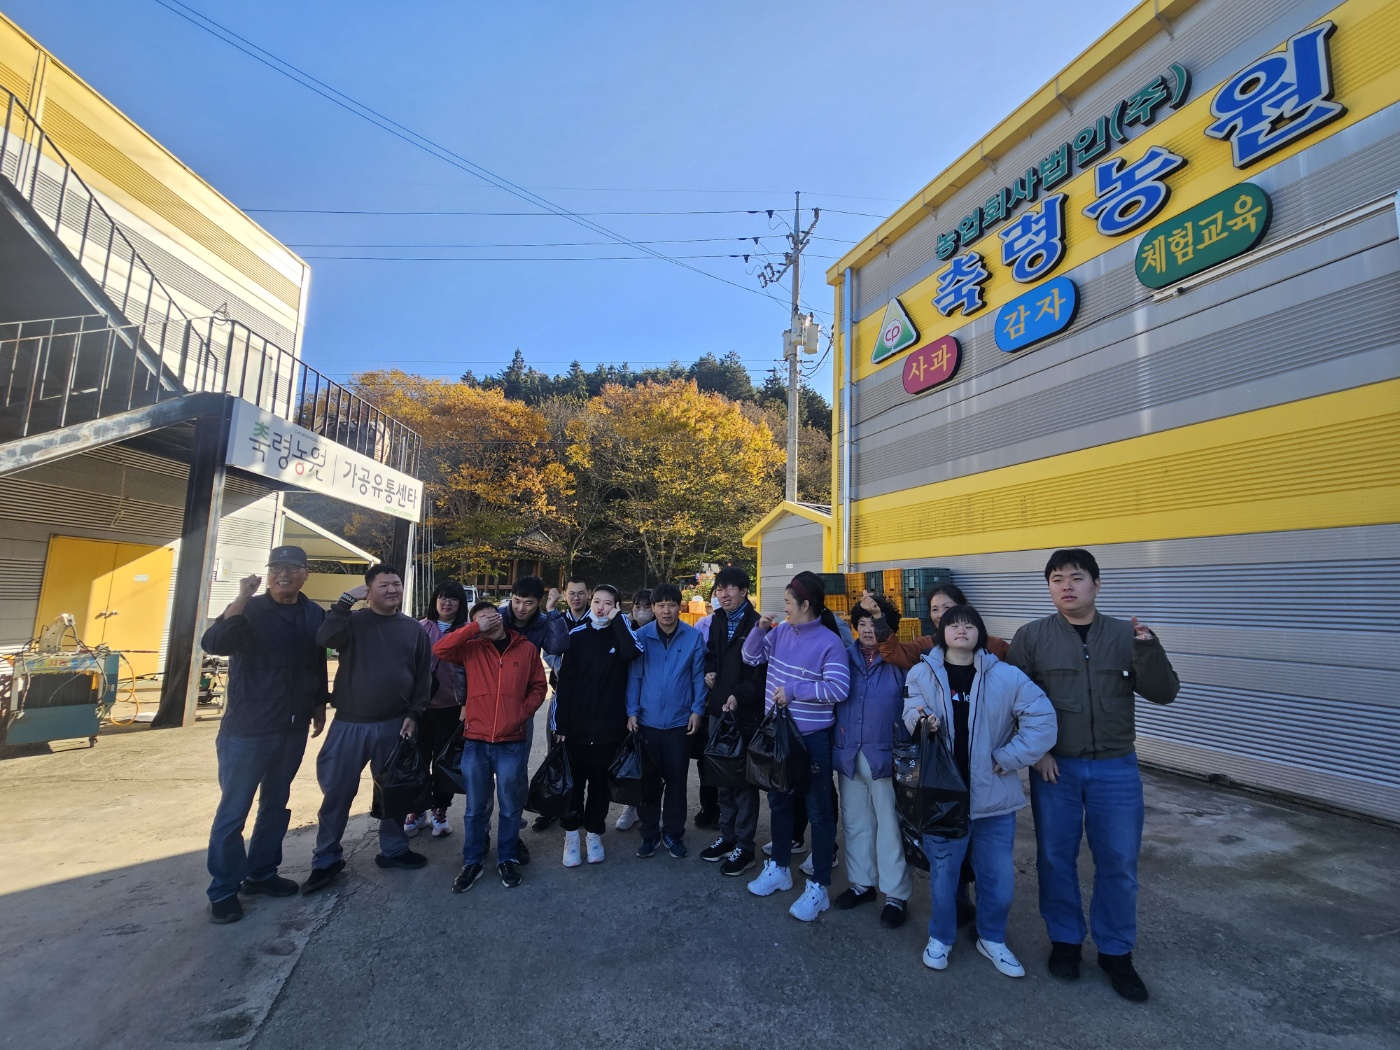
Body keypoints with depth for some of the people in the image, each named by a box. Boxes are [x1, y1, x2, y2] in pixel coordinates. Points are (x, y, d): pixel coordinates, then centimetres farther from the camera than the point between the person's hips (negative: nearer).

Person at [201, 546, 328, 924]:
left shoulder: (314, 614, 3)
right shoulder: (250, 610, -10)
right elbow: (213, 643, -29)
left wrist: (319, 706, 17)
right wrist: (242, 597, -35)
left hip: (292, 729, 5)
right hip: (247, 729, -5)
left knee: (276, 804, 16)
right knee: (233, 811, 3)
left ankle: (261, 873, 31)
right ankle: (223, 891, 18)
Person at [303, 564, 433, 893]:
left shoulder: (415, 630, 5)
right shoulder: (353, 621, 0)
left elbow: (424, 676, 5)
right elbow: (324, 639, -21)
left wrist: (413, 714, -1)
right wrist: (346, 600, -22)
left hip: (394, 725, 2)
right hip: (350, 724, -2)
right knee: (337, 792, 5)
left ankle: (393, 849, 31)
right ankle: (326, 860, 23)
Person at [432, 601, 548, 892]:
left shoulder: (527, 648, 1)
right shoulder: (471, 648, 2)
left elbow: (538, 687, 5)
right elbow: (439, 649, -15)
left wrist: (521, 713, -9)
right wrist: (475, 628, -14)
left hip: (512, 742, 0)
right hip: (475, 741, 1)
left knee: (510, 806, 13)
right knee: (476, 807, 14)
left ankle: (507, 859, 31)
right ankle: (472, 861, 32)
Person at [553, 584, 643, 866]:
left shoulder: (620, 634, 0)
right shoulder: (577, 636, 1)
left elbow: (632, 652, -25)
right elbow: (565, 682, -1)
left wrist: (617, 619, -18)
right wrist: (560, 723, -6)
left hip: (609, 726, 0)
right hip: (577, 725, 0)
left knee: (600, 783, 12)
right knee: (574, 782, 9)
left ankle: (594, 833, 29)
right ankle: (571, 834, 26)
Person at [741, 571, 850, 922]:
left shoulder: (829, 642, -17)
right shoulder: (781, 632, 1)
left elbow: (838, 689, -23)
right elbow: (751, 656, 8)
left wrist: (793, 690, -22)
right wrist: (760, 628, -9)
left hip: (812, 737, -6)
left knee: (818, 810, 8)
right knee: (778, 801, 20)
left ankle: (818, 887, 22)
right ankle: (779, 868, 39)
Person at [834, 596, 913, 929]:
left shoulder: (900, 661, -7)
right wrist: (837, 730, 4)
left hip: (885, 754, -4)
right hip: (848, 753, 4)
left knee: (890, 825, 4)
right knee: (855, 822, 16)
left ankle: (896, 896, 20)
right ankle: (861, 883, 32)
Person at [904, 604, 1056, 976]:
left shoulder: (1005, 676, -7)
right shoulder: (922, 673, -4)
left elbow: (1043, 720, -7)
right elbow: (912, 716, -8)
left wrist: (1008, 757, -9)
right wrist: (920, 722, -31)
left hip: (993, 794, 1)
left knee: (998, 874, 13)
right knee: (943, 871, 14)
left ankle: (992, 939, 40)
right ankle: (940, 937, 37)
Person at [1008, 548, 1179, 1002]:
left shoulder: (1126, 635, 0)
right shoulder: (1031, 637, -4)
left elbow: (1163, 693, -5)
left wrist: (1148, 648, -21)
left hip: (1116, 768, 1)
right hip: (1054, 767, -1)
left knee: (1118, 862, 9)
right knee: (1056, 858, 10)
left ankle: (1116, 951, 29)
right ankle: (1065, 940, 30)